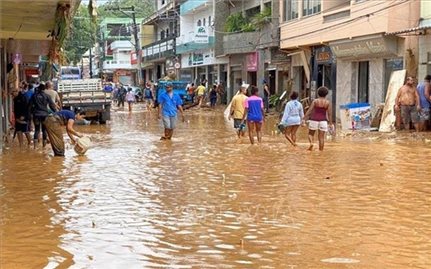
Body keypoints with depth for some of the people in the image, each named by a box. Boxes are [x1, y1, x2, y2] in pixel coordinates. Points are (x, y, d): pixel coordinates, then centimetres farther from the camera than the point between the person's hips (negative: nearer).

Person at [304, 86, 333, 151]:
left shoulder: (315, 101, -4)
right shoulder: (328, 103, 0)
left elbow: (309, 110, -9)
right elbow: (329, 113, -2)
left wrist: (304, 118, -7)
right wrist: (331, 123, 3)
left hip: (314, 120, -1)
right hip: (323, 121, 1)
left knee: (311, 134, 14)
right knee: (321, 137, 4)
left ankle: (311, 143, -14)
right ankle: (321, 150, 1)